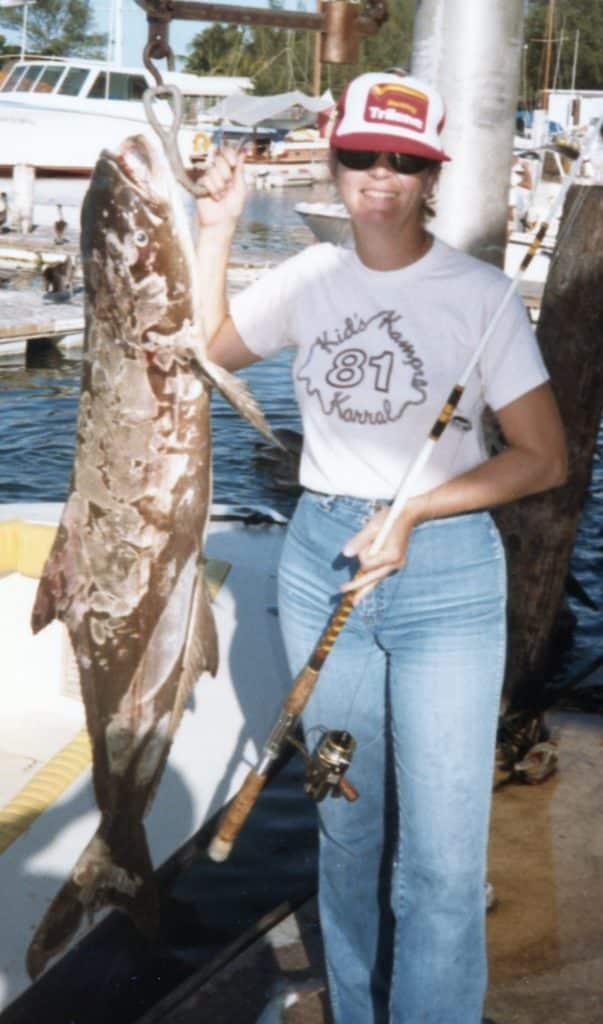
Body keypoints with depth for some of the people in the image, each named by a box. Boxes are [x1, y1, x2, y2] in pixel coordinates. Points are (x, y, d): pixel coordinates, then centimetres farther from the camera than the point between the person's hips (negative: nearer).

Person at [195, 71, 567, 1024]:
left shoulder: (477, 291, -8)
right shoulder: (311, 277, 3)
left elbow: (543, 458, -8)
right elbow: (206, 347, 15)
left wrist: (412, 512, -18)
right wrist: (216, 226, 6)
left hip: (447, 573, -3)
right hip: (321, 558, 4)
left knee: (442, 849, -4)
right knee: (346, 822, 15)